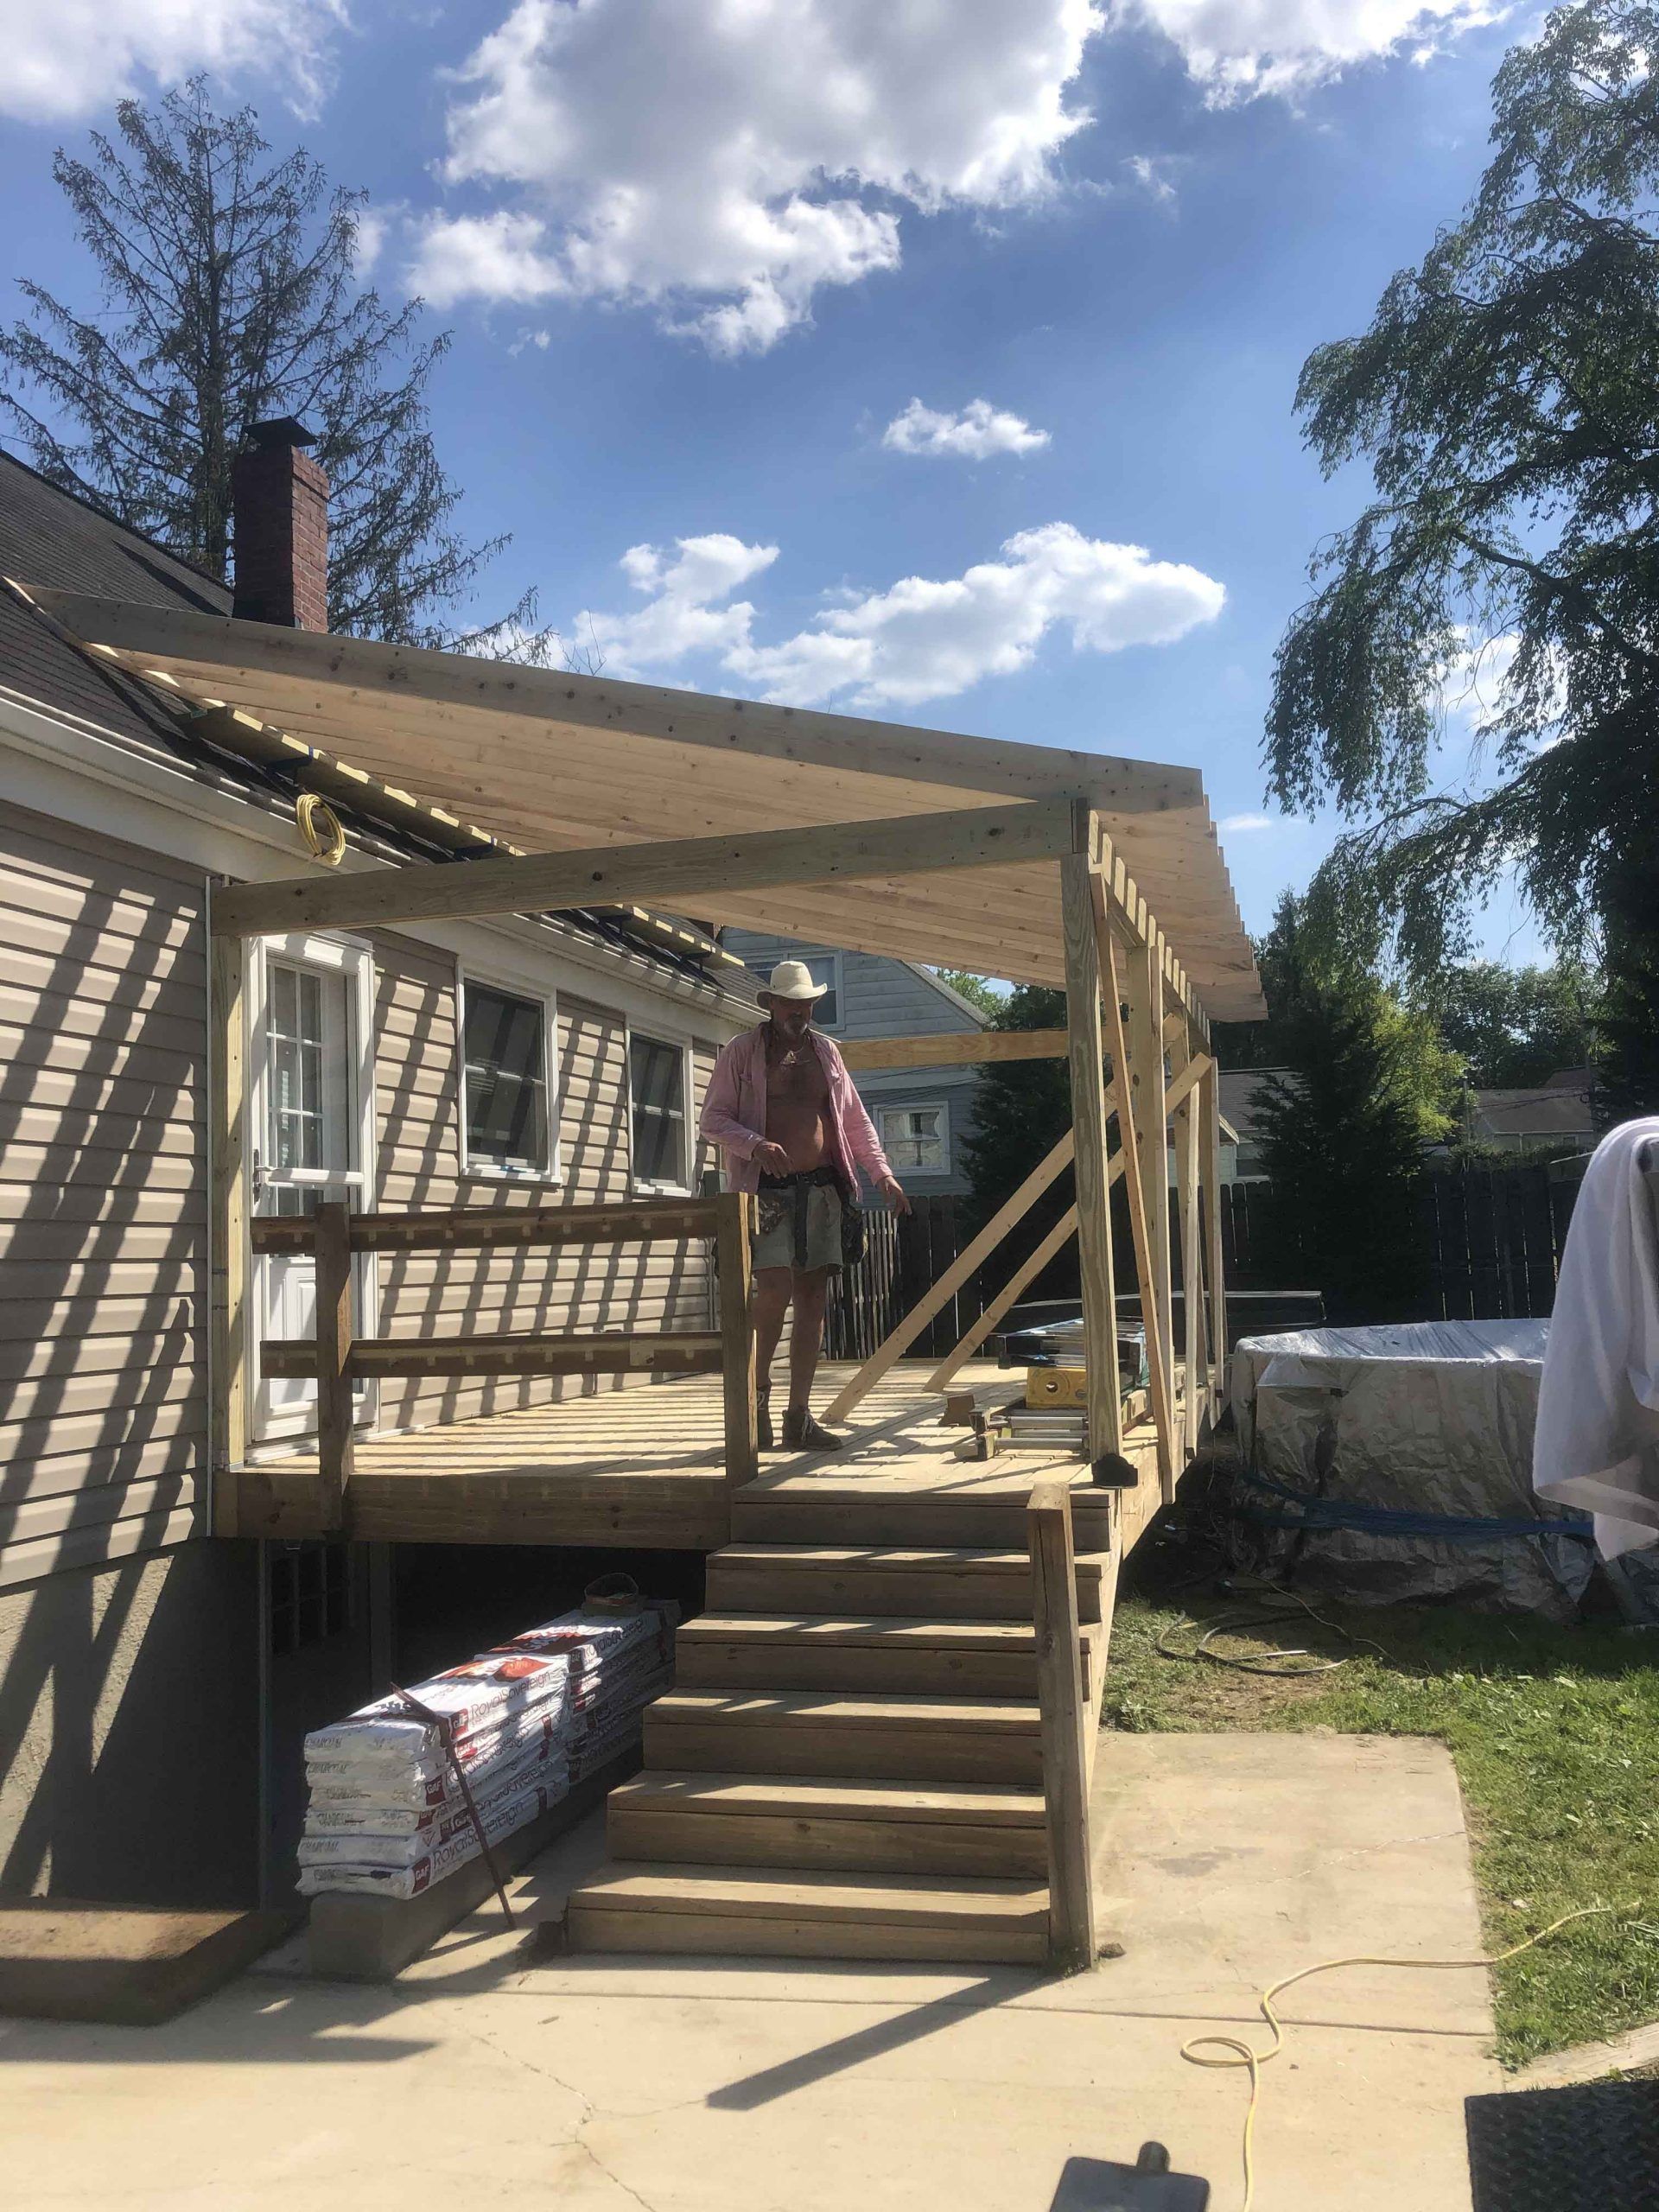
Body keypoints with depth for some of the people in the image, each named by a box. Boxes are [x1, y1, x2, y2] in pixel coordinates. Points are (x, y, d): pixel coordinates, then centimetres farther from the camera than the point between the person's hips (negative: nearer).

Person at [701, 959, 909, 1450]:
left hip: (820, 1188, 5)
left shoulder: (825, 1051, 16)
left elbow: (855, 1120, 19)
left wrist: (881, 1173, 8)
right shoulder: (740, 1053, 3)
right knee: (775, 1290, -17)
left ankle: (799, 1418, 8)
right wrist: (755, 1145, -19)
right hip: (766, 1189, -5)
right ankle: (758, 1393, 4)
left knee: (812, 1299, 2)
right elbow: (713, 1120, -1)